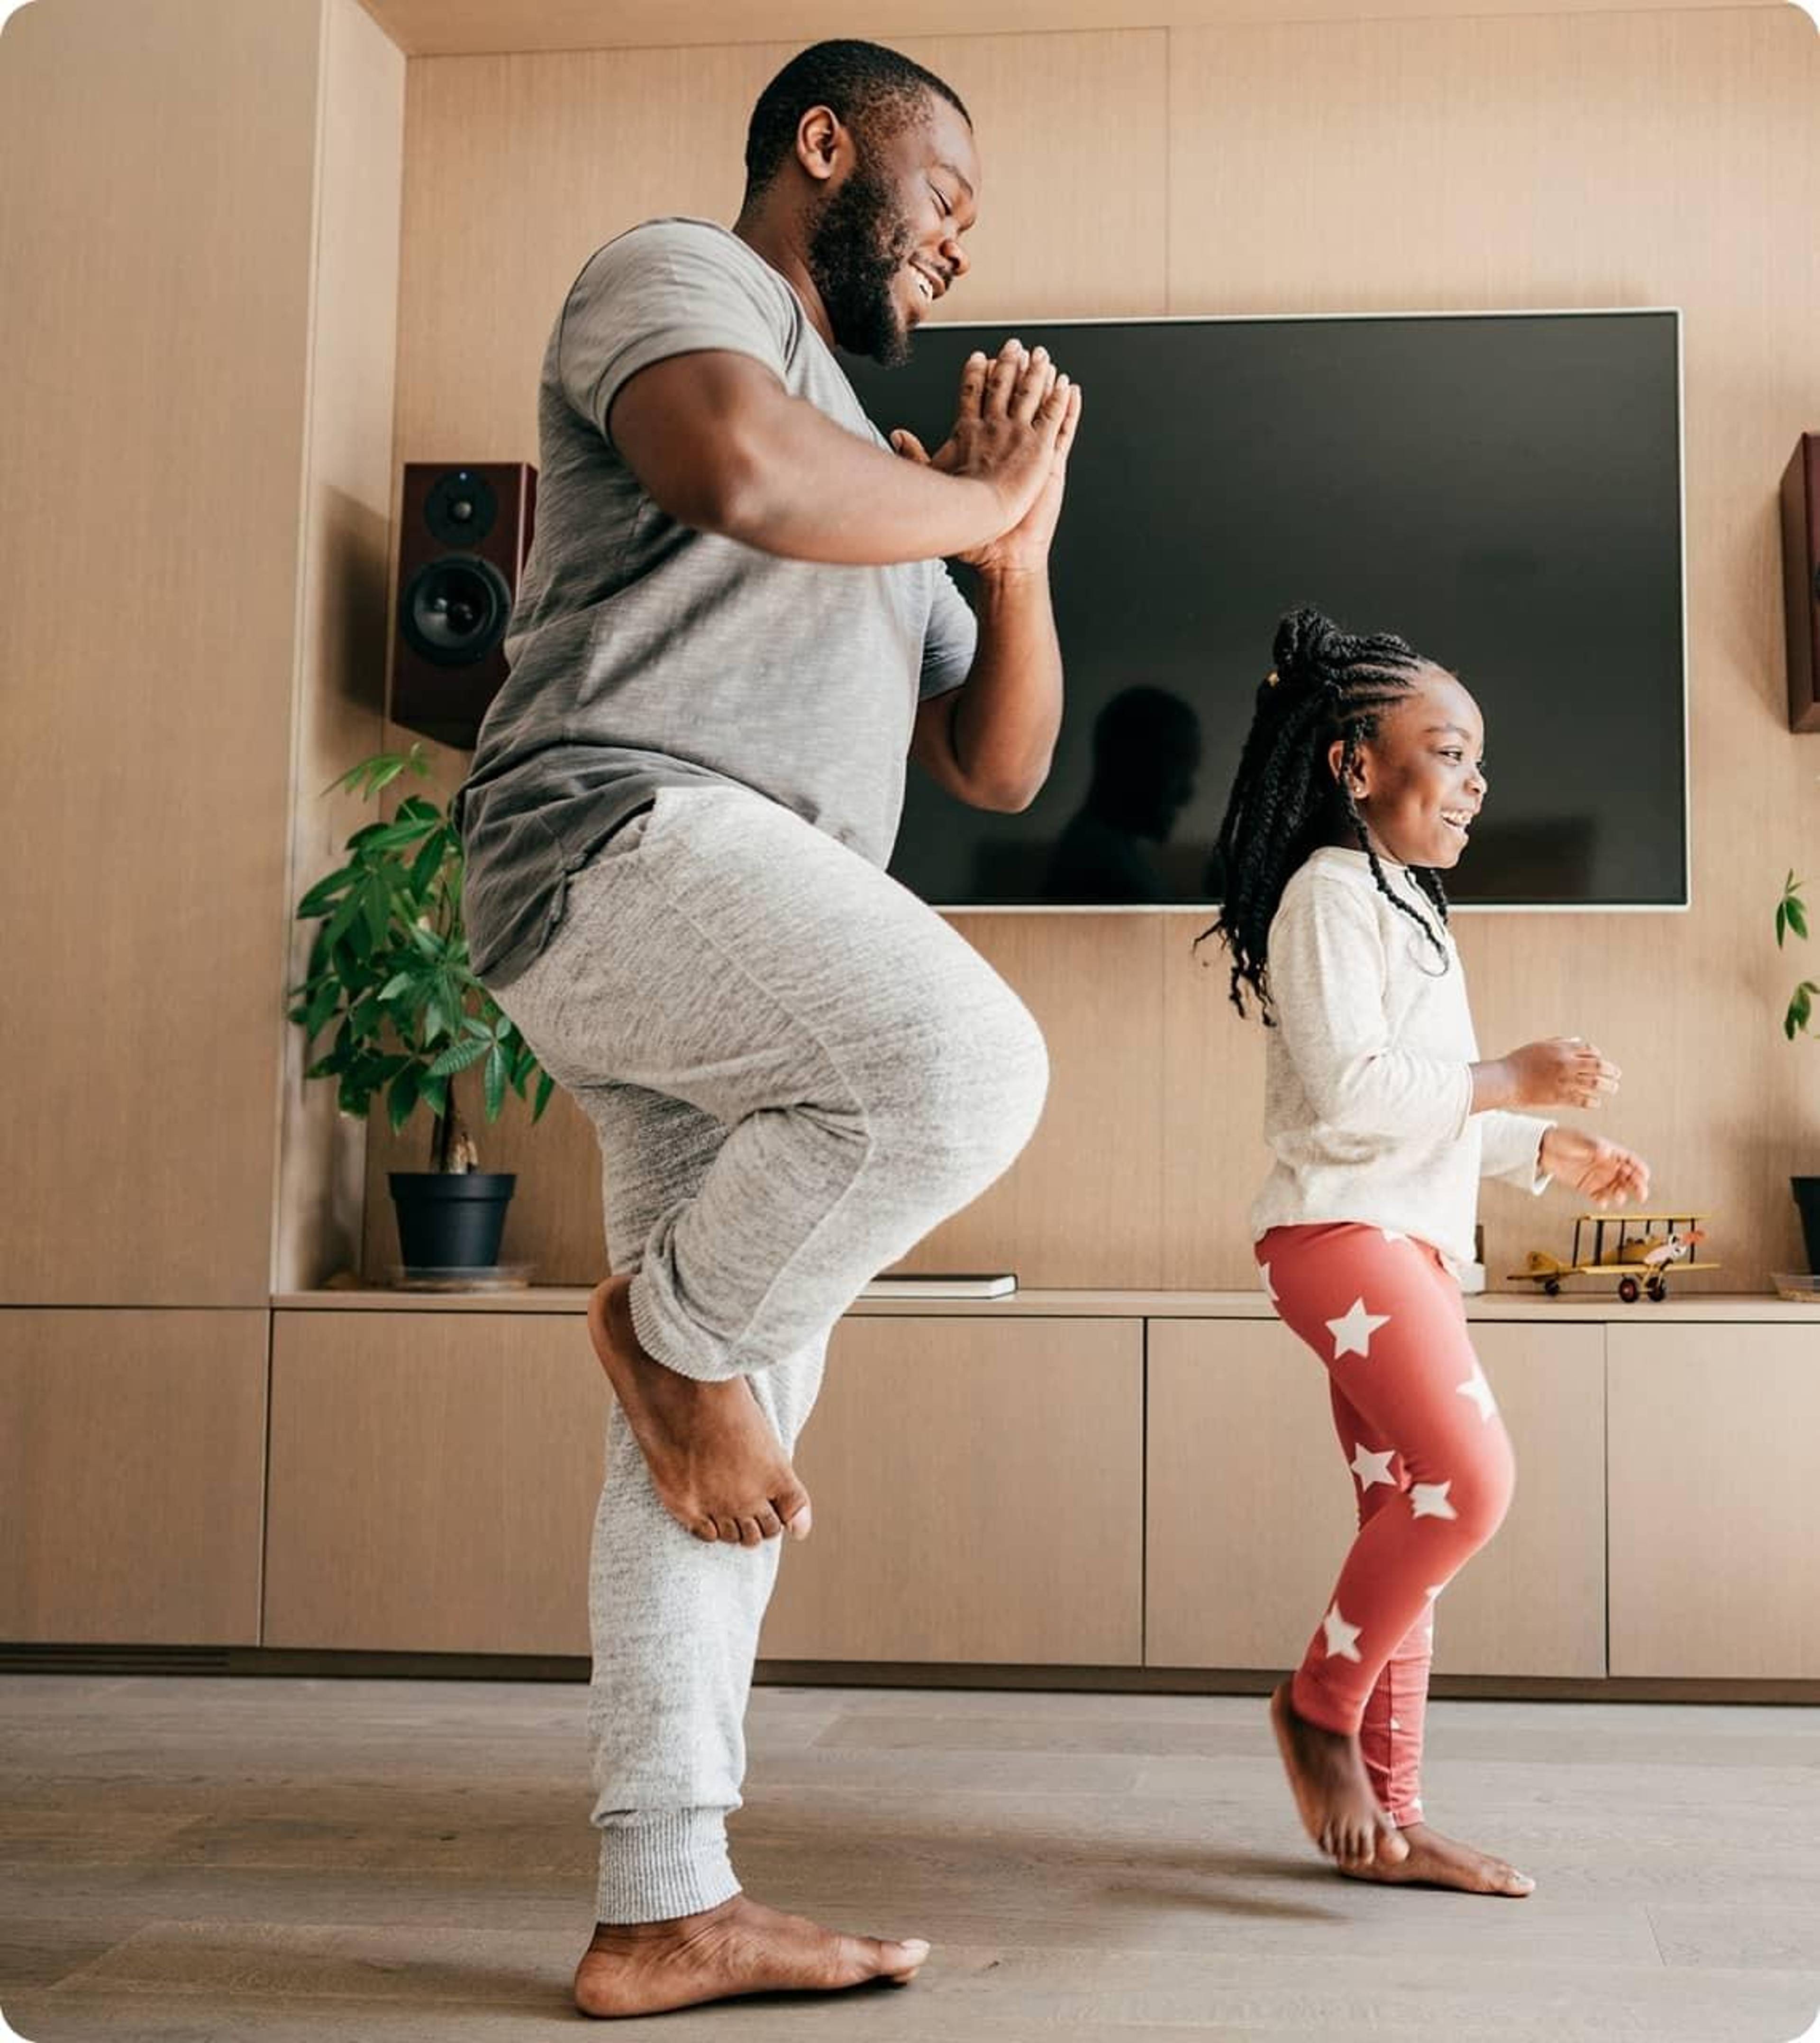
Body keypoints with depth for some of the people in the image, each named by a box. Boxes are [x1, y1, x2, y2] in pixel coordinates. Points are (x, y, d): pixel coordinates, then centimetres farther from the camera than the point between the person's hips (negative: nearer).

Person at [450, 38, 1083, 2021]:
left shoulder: (871, 477, 32)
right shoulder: (670, 273, 6)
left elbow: (1000, 763, 27)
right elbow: (738, 462, -20)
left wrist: (1018, 545, 11)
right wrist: (974, 503, -2)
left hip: (751, 935, 9)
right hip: (625, 835, -9)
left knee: (726, 1438, 3)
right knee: (967, 1061, -31)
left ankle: (664, 1915, 7)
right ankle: (677, 1327, -6)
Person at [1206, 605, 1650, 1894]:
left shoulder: (1408, 906, 24)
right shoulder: (1329, 893, -8)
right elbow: (1352, 1094, -18)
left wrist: (1550, 1151, 17)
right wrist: (1508, 1083, -12)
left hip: (1409, 1242, 10)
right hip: (1340, 1230, -10)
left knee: (1408, 1519, 8)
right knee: (1471, 1476, -20)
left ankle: (1389, 1816, 14)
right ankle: (1323, 1703, 0)